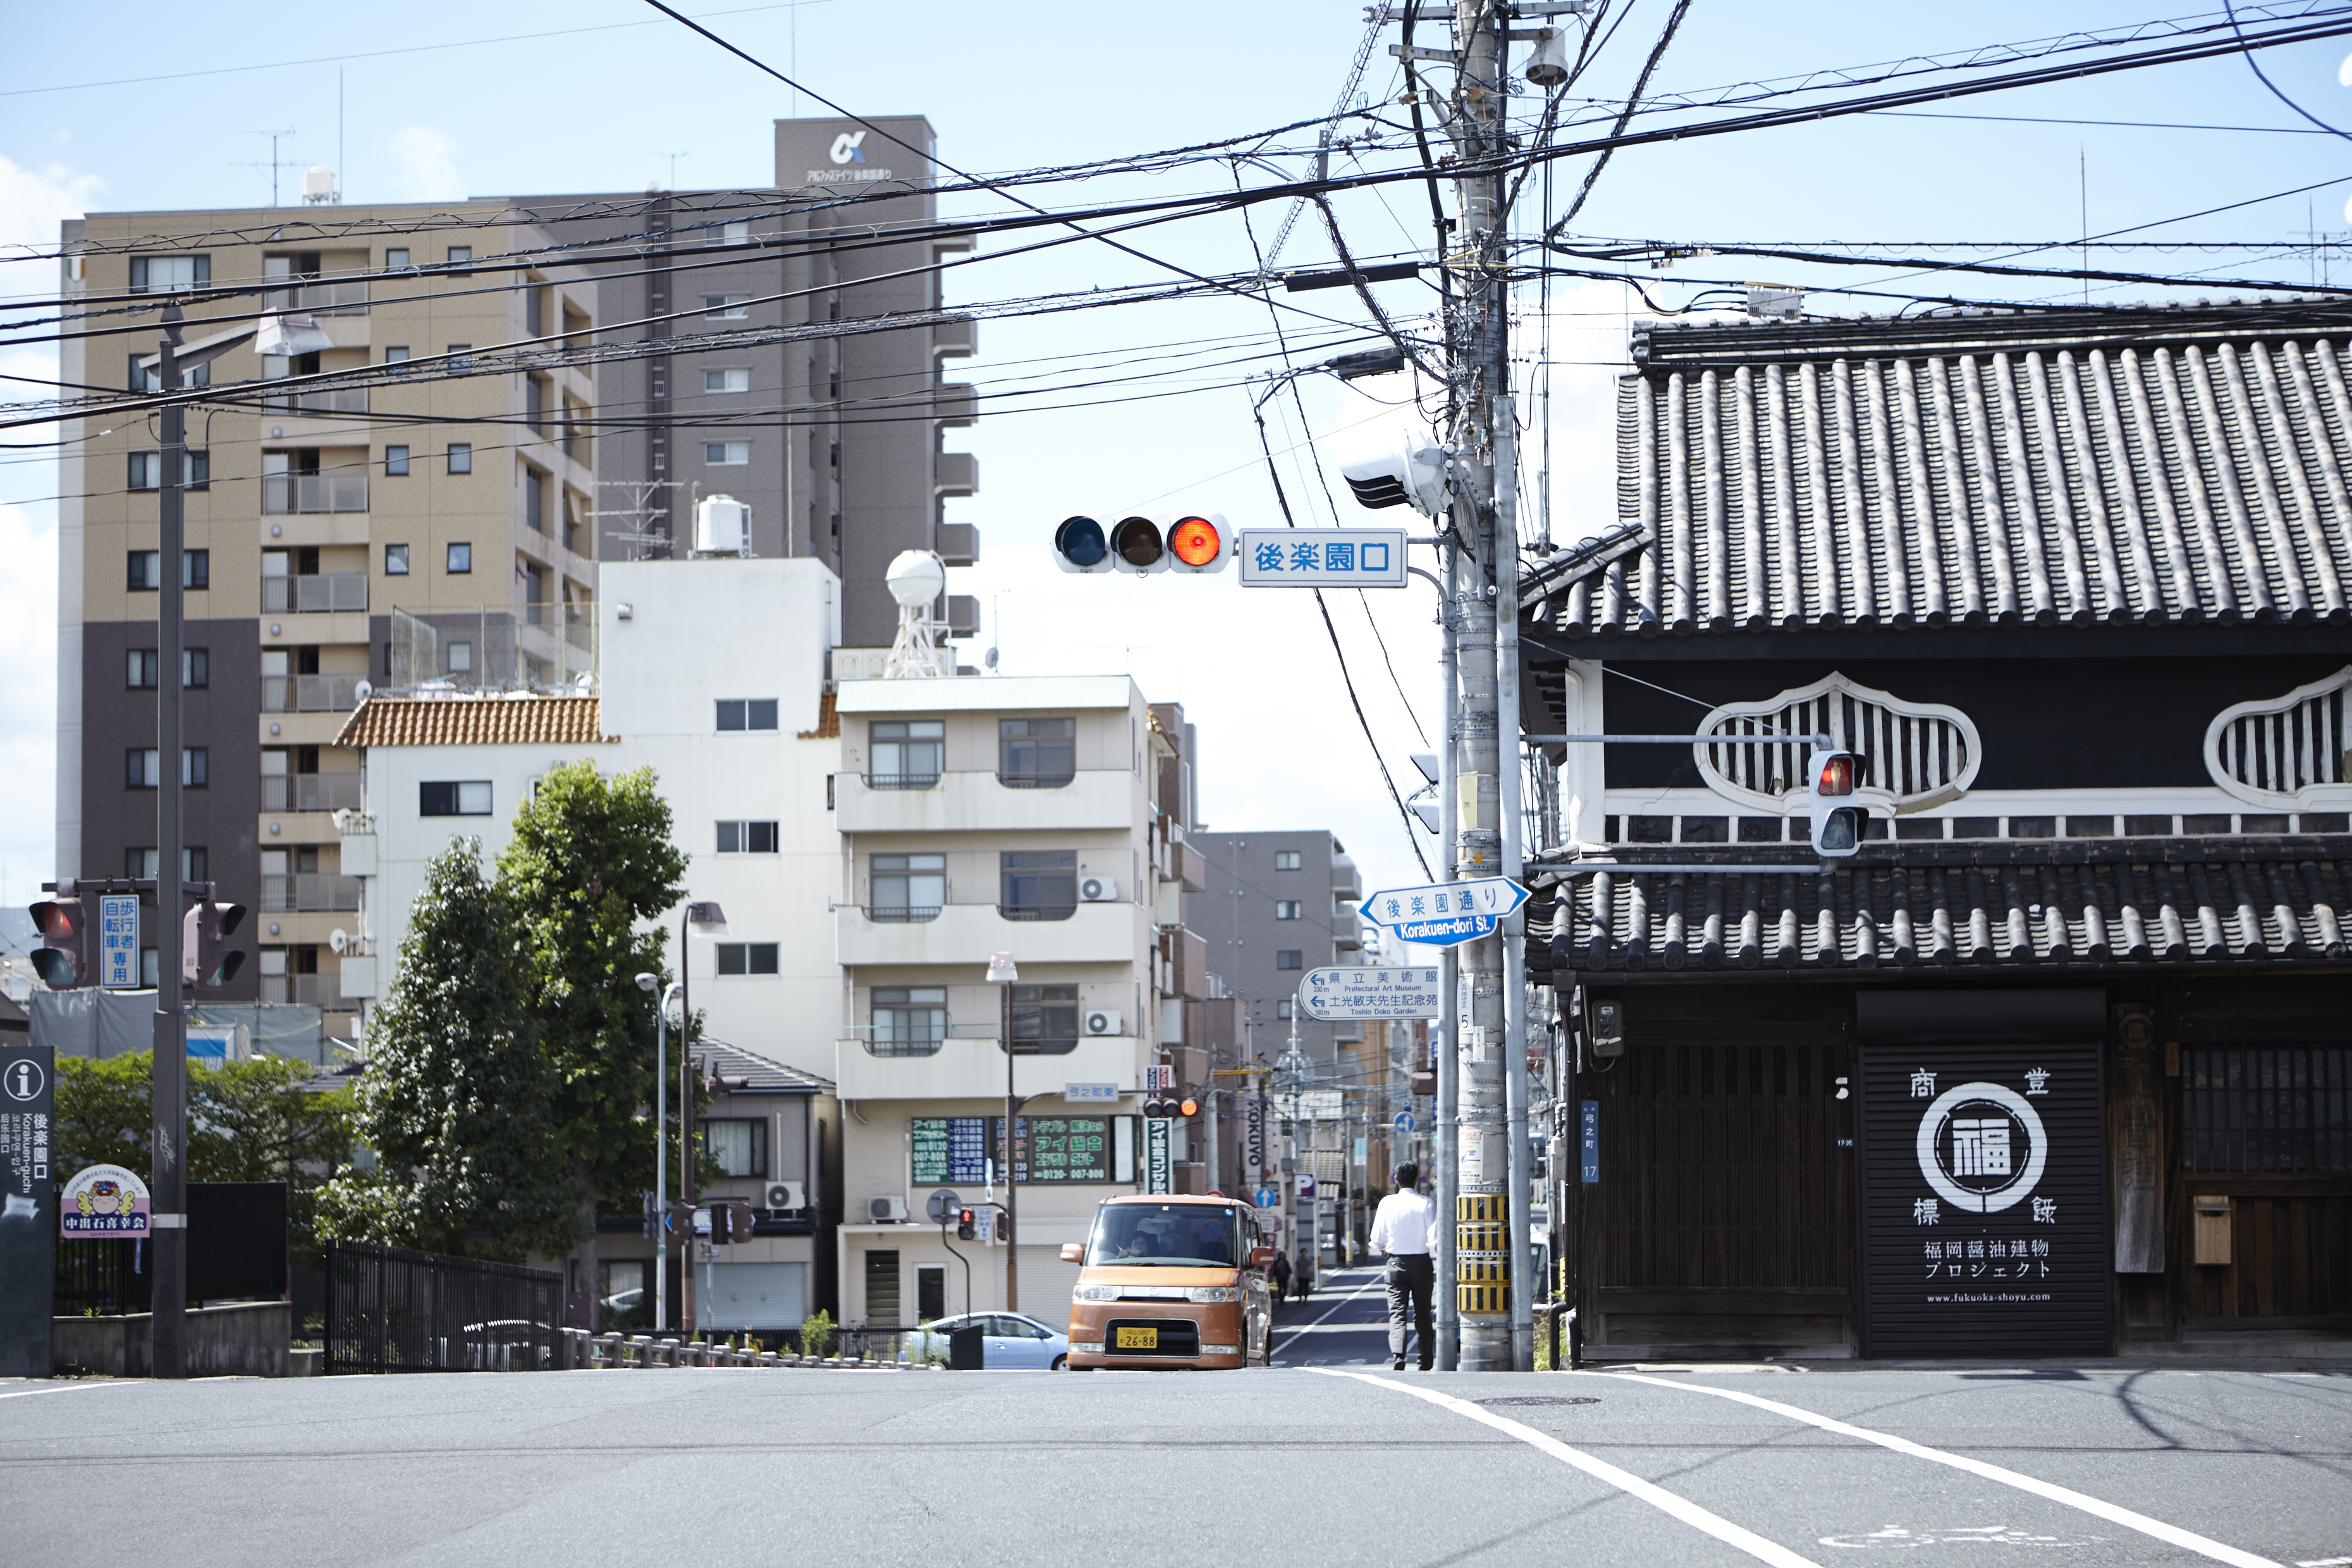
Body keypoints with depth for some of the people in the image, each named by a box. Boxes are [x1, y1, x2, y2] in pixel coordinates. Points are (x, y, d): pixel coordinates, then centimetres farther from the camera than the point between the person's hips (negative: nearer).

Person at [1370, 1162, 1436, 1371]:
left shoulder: (1387, 1203, -4)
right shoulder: (1426, 1204, -8)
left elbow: (1377, 1239, 0)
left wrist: (1383, 1250, 21)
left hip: (1396, 1262, 0)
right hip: (1422, 1262, 0)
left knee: (1397, 1314, -3)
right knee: (1422, 1314, 11)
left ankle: (1398, 1356, -24)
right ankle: (1425, 1363, 15)